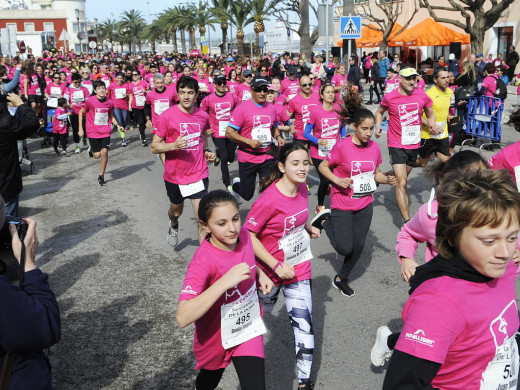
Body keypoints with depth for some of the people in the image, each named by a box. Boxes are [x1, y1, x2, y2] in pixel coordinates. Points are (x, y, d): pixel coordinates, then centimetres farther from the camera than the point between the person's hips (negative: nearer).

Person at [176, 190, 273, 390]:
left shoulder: (243, 235, -15)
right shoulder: (202, 262, -34)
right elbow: (183, 317, -44)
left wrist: (259, 273, -9)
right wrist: (224, 282, -49)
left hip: (248, 328, 3)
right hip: (215, 338, -3)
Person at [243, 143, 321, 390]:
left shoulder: (301, 187, -6)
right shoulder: (269, 199, -28)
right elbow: (248, 235, -25)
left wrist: (308, 227, 5)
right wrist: (276, 266, -25)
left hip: (299, 268, 4)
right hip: (271, 269, -4)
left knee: (304, 325, 1)